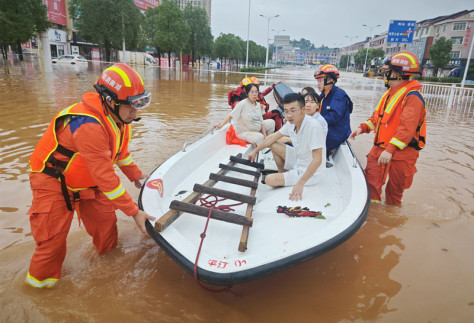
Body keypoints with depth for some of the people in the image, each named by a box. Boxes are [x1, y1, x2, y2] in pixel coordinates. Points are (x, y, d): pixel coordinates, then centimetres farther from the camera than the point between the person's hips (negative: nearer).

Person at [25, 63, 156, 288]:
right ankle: (42, 279, 26)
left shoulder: (119, 116, -9)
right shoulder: (89, 127, -38)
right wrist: (134, 212, -31)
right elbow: (105, 177, -36)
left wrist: (135, 175, 7)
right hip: (53, 182, -7)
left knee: (105, 221, 8)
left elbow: (121, 151, 11)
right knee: (53, 236, -1)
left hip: (86, 181, 8)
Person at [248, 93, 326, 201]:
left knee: (269, 180, -16)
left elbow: (317, 160, -33)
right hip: (298, 161, 8)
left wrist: (300, 183, -35)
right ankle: (283, 173, 23)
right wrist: (255, 151, 17)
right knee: (273, 144, 8)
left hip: (310, 172, -8)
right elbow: (272, 137, 9)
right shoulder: (291, 123, -6)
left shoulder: (313, 126, -31)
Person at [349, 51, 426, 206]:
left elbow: (407, 127, -25)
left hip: (401, 152, -7)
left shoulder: (412, 96, -15)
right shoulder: (390, 93, 15)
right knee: (371, 183, 6)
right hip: (380, 148, 8)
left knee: (394, 190, 8)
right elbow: (378, 116, 21)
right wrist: (363, 128, 5)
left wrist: (390, 149, -31)